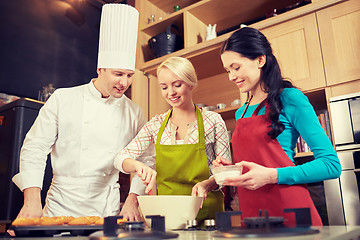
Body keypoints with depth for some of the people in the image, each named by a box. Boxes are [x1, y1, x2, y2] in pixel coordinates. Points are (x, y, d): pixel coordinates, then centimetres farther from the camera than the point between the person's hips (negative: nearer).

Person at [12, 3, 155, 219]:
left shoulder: (134, 112, 3)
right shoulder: (62, 99, -2)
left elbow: (145, 159, 8)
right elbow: (35, 148, -2)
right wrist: (32, 201, -11)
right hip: (62, 206, -1)